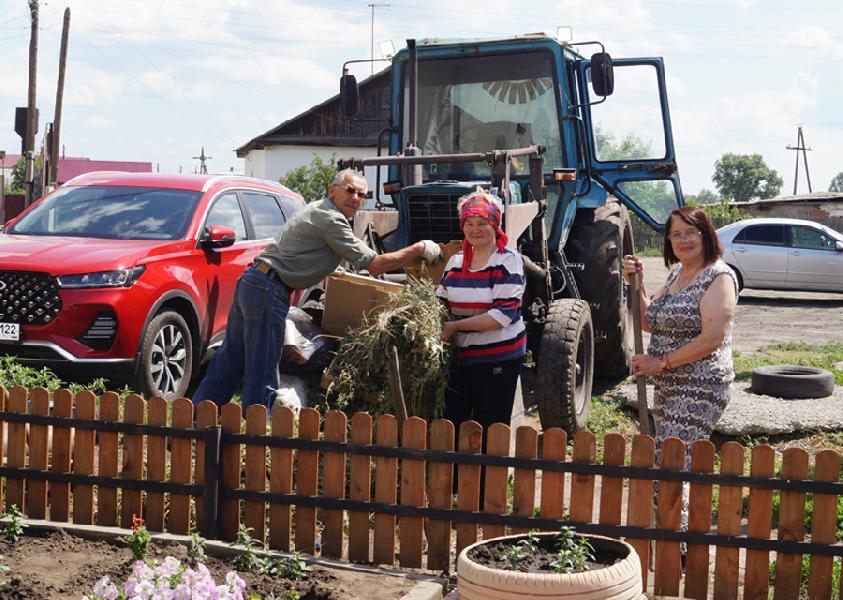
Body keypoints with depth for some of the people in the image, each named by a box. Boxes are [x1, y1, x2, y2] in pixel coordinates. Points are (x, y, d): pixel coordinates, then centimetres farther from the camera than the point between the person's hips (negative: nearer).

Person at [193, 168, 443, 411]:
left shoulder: (316, 209, 19)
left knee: (229, 362, 16)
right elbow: (375, 264, -13)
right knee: (262, 373, -4)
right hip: (268, 290, -10)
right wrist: (420, 249, -5)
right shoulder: (331, 219, -12)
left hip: (249, 282, 10)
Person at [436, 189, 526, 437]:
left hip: (498, 358, -6)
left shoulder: (508, 261, -10)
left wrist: (455, 326, -21)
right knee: (450, 424, 10)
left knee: (490, 429, 3)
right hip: (460, 356, 6)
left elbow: (504, 314, -19)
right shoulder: (455, 262, 10)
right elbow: (441, 302, 17)